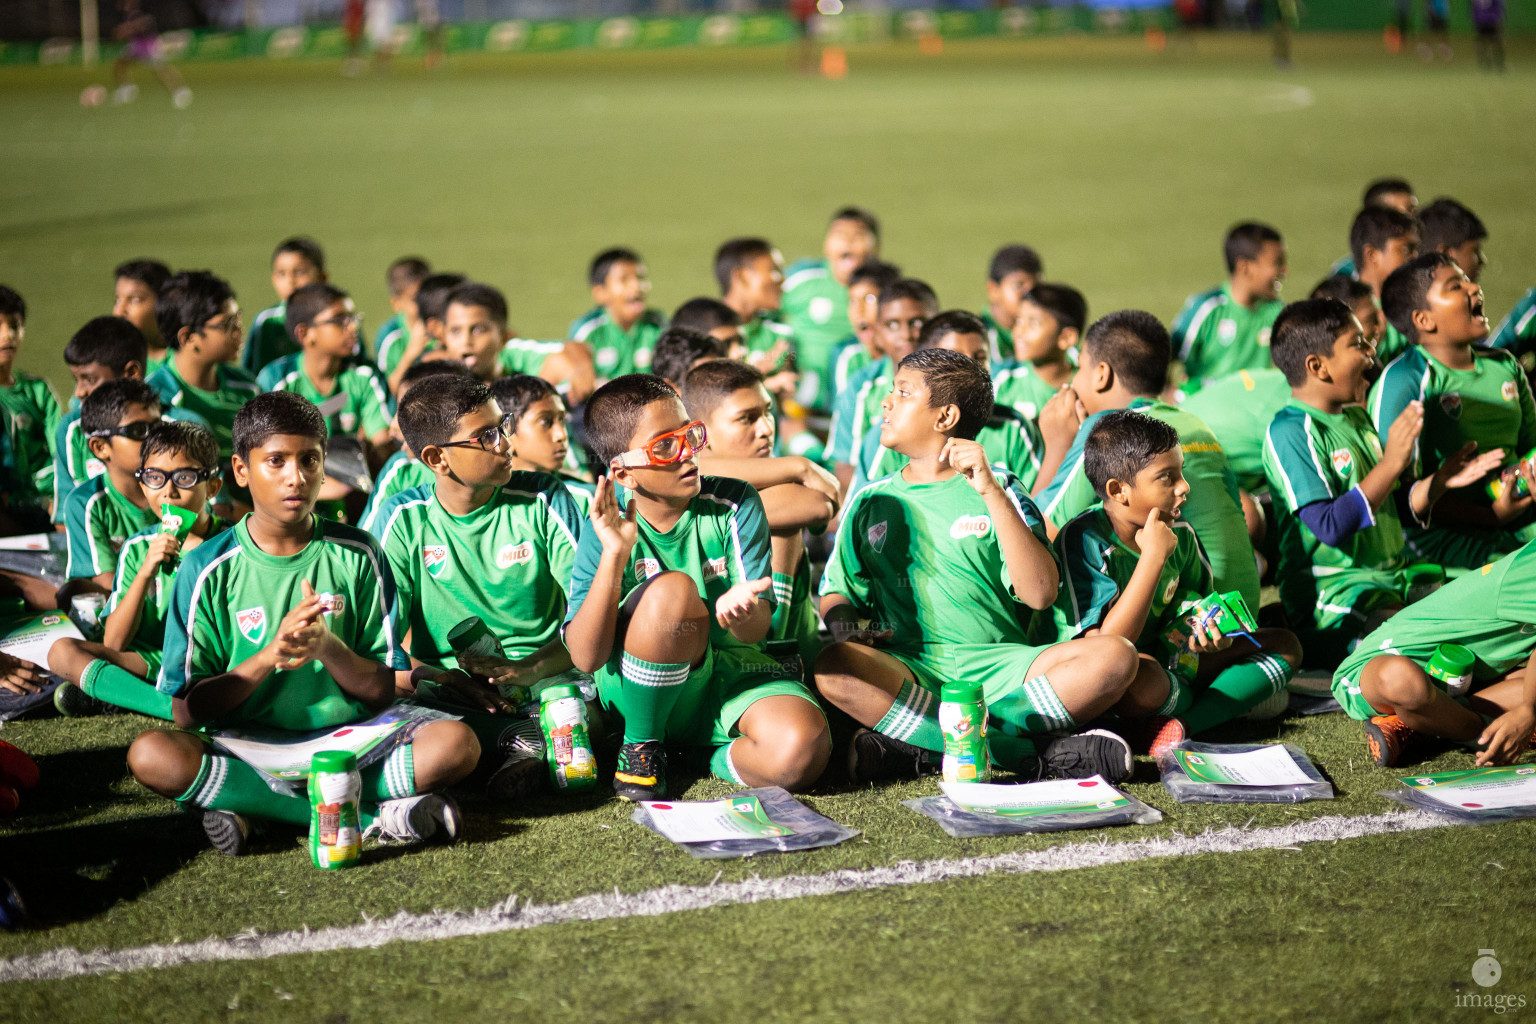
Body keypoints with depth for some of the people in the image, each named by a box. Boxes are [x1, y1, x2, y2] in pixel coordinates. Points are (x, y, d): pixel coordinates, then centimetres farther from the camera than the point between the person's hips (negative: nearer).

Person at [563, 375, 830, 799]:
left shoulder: (736, 505, -9)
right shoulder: (609, 528, -11)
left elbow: (757, 631, -13)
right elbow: (585, 657, -22)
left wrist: (742, 609, -40)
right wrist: (614, 556, -34)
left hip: (733, 678, 1)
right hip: (640, 690, -1)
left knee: (802, 751, -33)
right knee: (672, 588, -34)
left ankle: (714, 758, 2)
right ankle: (640, 744, -10)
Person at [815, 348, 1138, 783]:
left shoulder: (998, 490, 10)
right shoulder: (870, 502, 18)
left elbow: (1039, 594, -4)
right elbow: (836, 592, 19)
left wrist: (992, 493, -10)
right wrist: (842, 622, -6)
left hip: (996, 666, -1)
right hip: (907, 670, 1)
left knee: (1114, 657, -26)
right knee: (834, 668, -34)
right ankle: (1040, 752, -31)